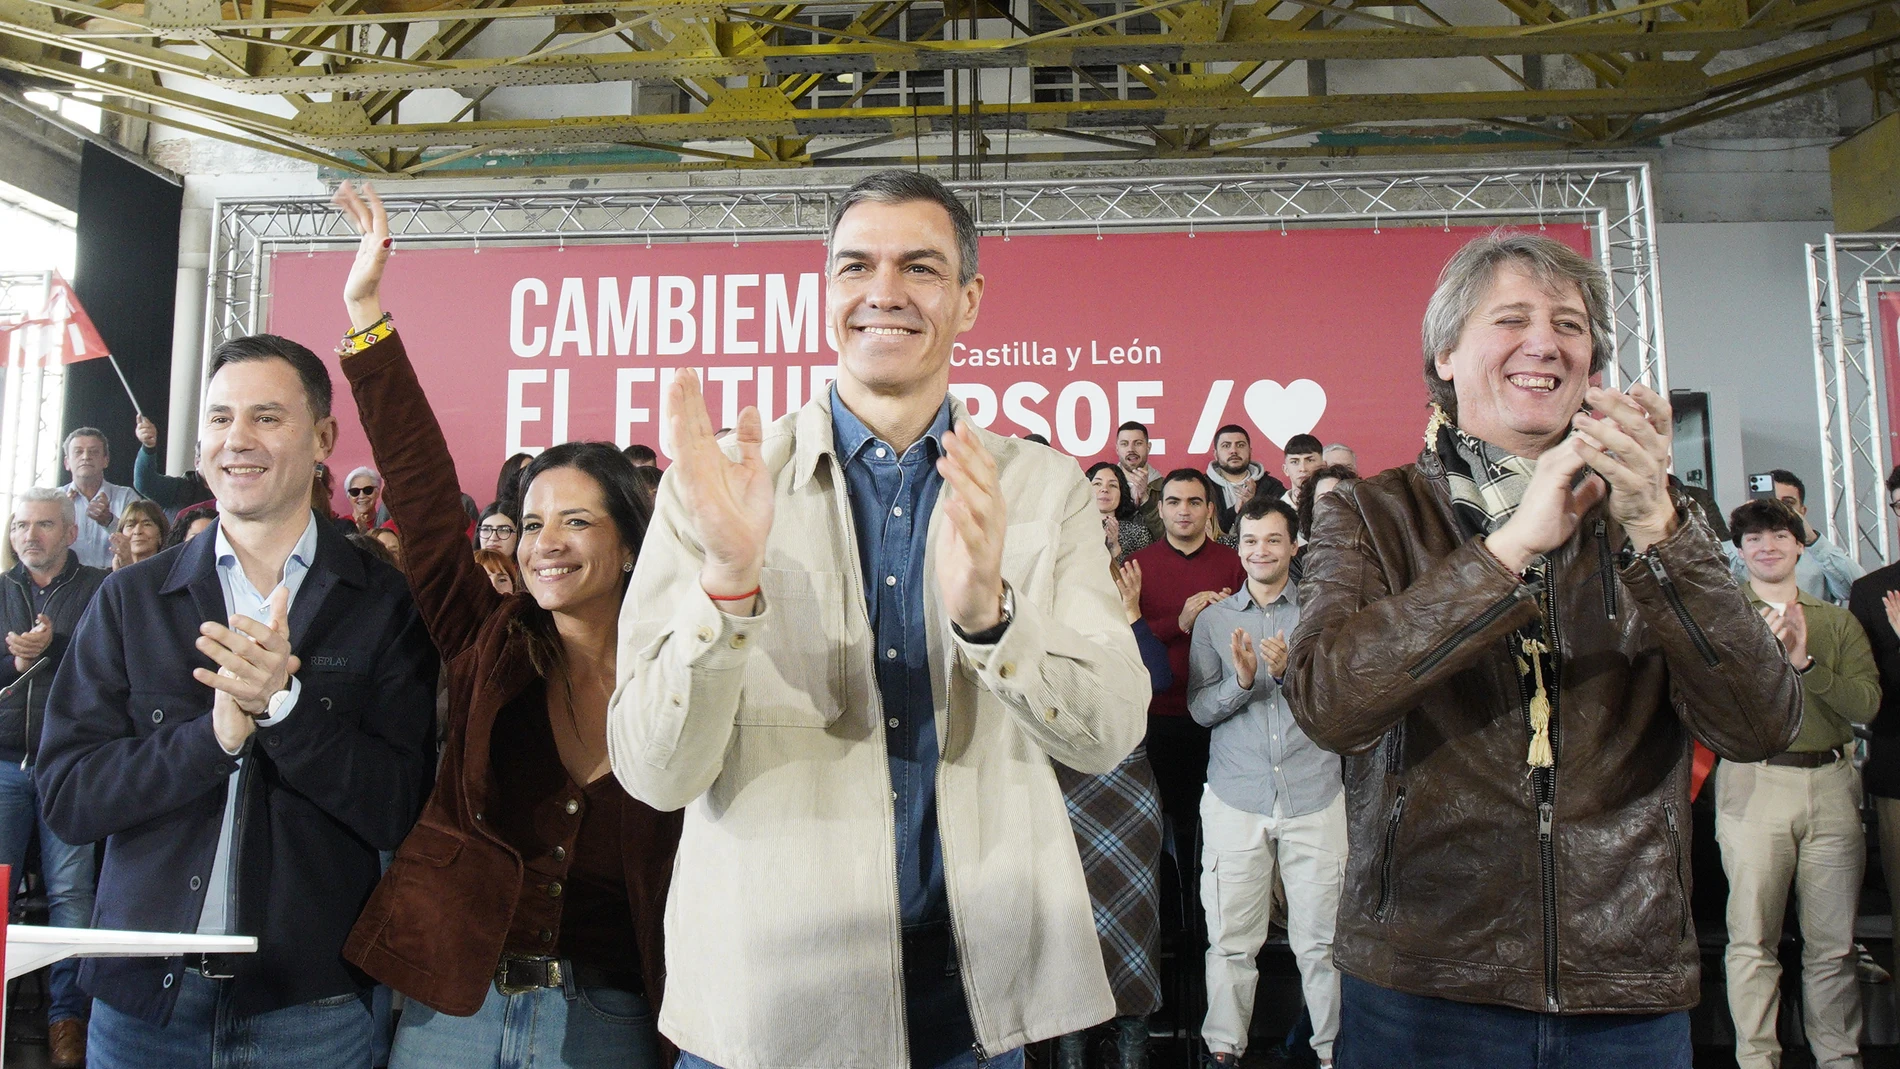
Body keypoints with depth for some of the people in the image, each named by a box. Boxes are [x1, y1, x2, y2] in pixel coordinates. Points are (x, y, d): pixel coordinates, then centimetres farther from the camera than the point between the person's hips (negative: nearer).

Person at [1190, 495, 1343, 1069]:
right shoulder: (1213, 618, 9)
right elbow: (1199, 709, 4)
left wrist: (1291, 671, -18)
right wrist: (1242, 680, -14)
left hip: (1314, 797, 0)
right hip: (1235, 799, 1)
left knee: (1320, 939, 5)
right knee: (1230, 939, 4)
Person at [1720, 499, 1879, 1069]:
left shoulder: (1838, 621, 14)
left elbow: (1867, 703, 1)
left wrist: (1806, 661, -12)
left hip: (1830, 783, 3)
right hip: (1753, 783, -3)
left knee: (1833, 942, 7)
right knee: (1752, 939, -2)